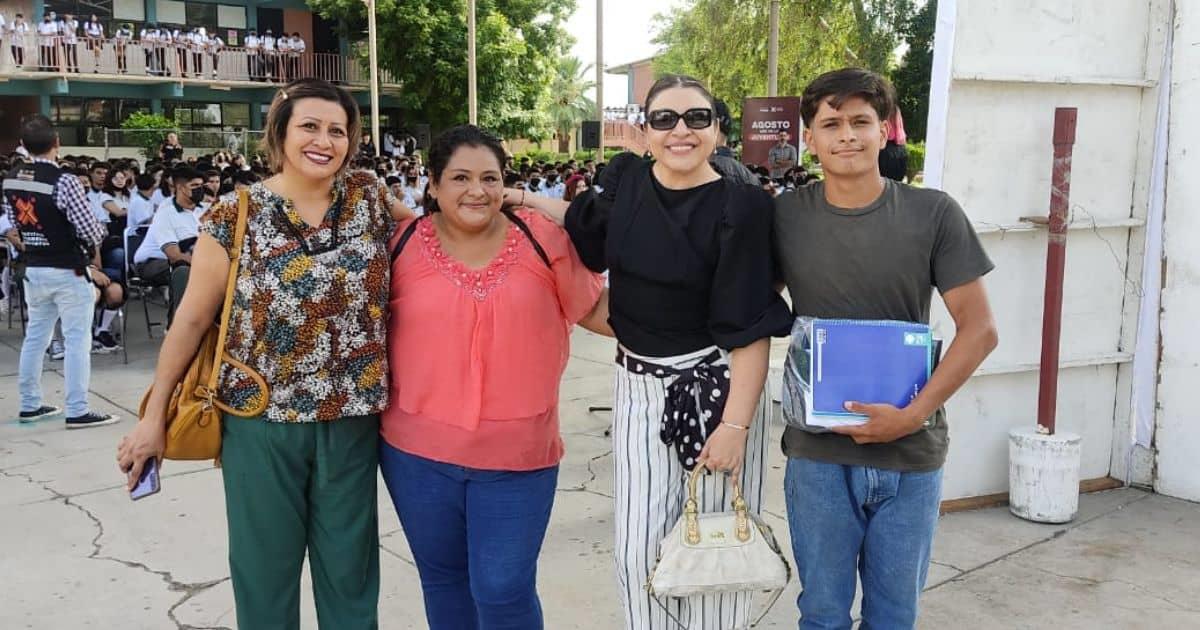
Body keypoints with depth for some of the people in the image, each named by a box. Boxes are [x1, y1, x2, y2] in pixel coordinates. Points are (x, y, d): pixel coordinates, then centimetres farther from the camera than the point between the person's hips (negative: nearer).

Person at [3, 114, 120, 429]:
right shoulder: (64, 181, -20)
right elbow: (90, 230, -17)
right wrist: (92, 250, 4)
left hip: (33, 268, 7)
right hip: (68, 271, -7)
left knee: (35, 336, 16)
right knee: (77, 340, -2)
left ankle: (30, 405, 25)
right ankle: (77, 411, 0)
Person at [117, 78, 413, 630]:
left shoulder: (368, 195, -1)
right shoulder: (236, 217, -7)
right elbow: (191, 319, -2)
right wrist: (154, 415, 1)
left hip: (351, 420, 2)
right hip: (262, 420, -2)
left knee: (350, 570, 14)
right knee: (265, 570, 12)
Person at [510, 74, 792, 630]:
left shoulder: (739, 209, -16)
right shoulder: (624, 178, -1)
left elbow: (750, 329, -16)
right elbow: (587, 228, 23)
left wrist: (736, 424, -19)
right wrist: (523, 200, 14)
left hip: (718, 388, -4)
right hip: (638, 386, 4)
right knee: (639, 548, 10)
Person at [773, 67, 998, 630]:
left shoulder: (934, 214, -5)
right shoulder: (784, 216, -2)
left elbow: (979, 329, -5)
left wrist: (913, 414, -14)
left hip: (912, 455, 0)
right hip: (818, 453, 0)